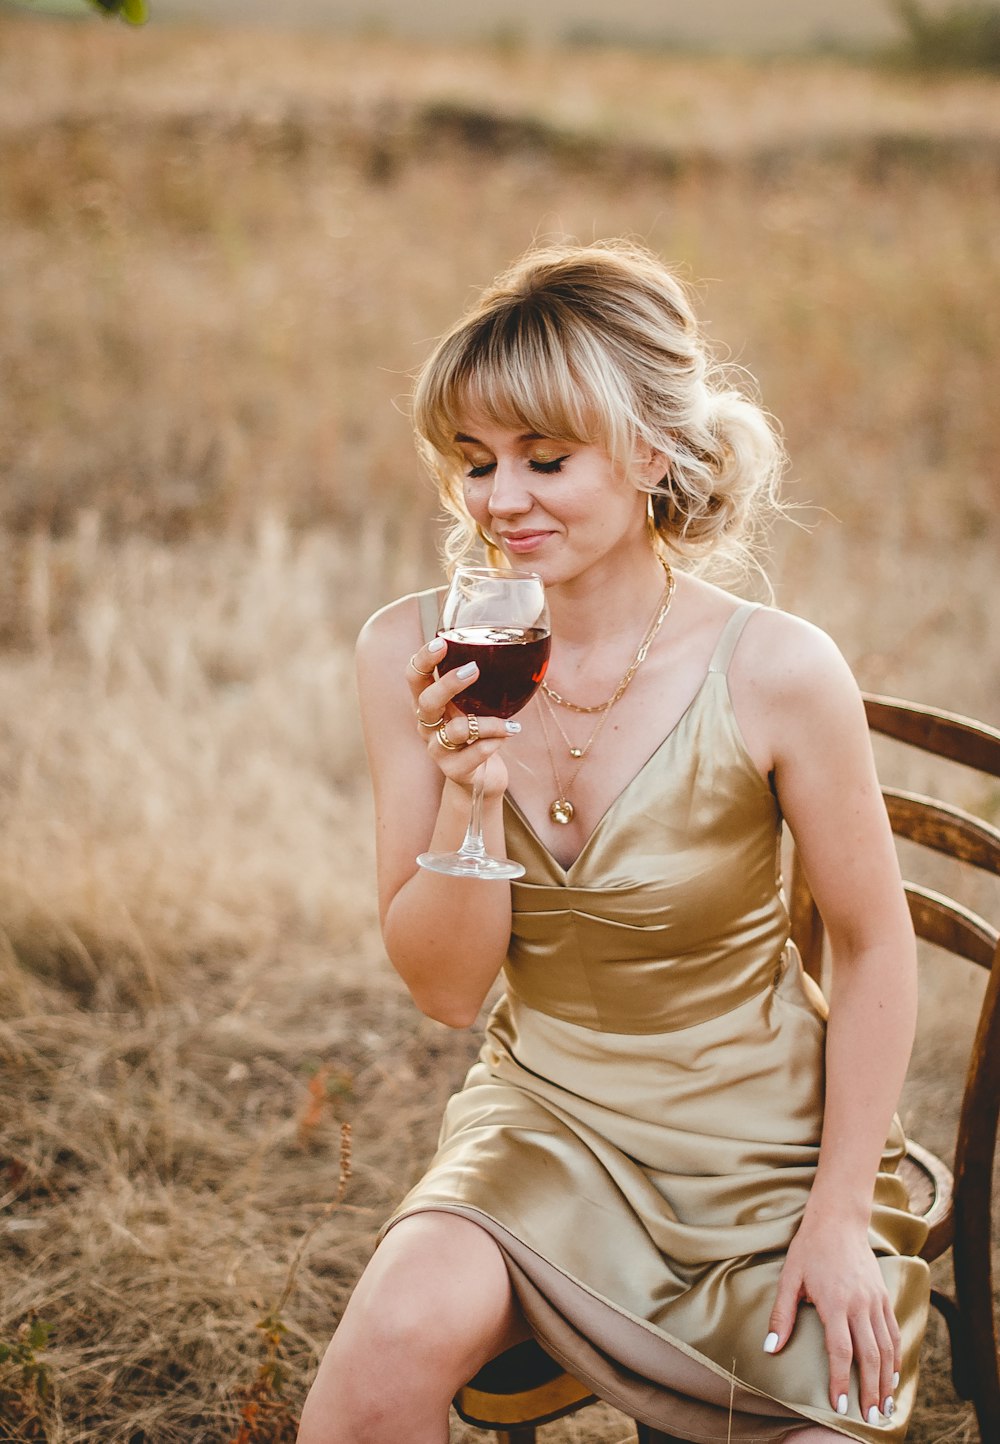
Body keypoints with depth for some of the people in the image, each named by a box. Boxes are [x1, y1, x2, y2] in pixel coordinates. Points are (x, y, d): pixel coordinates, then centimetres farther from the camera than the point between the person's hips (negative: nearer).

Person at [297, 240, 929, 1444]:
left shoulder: (774, 672, -20)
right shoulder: (416, 656, -11)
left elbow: (873, 950, -6)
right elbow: (446, 990, -8)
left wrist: (842, 1217, -6)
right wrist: (472, 791, -25)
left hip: (762, 1148, 0)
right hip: (544, 1117, 1)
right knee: (400, 1337, -27)